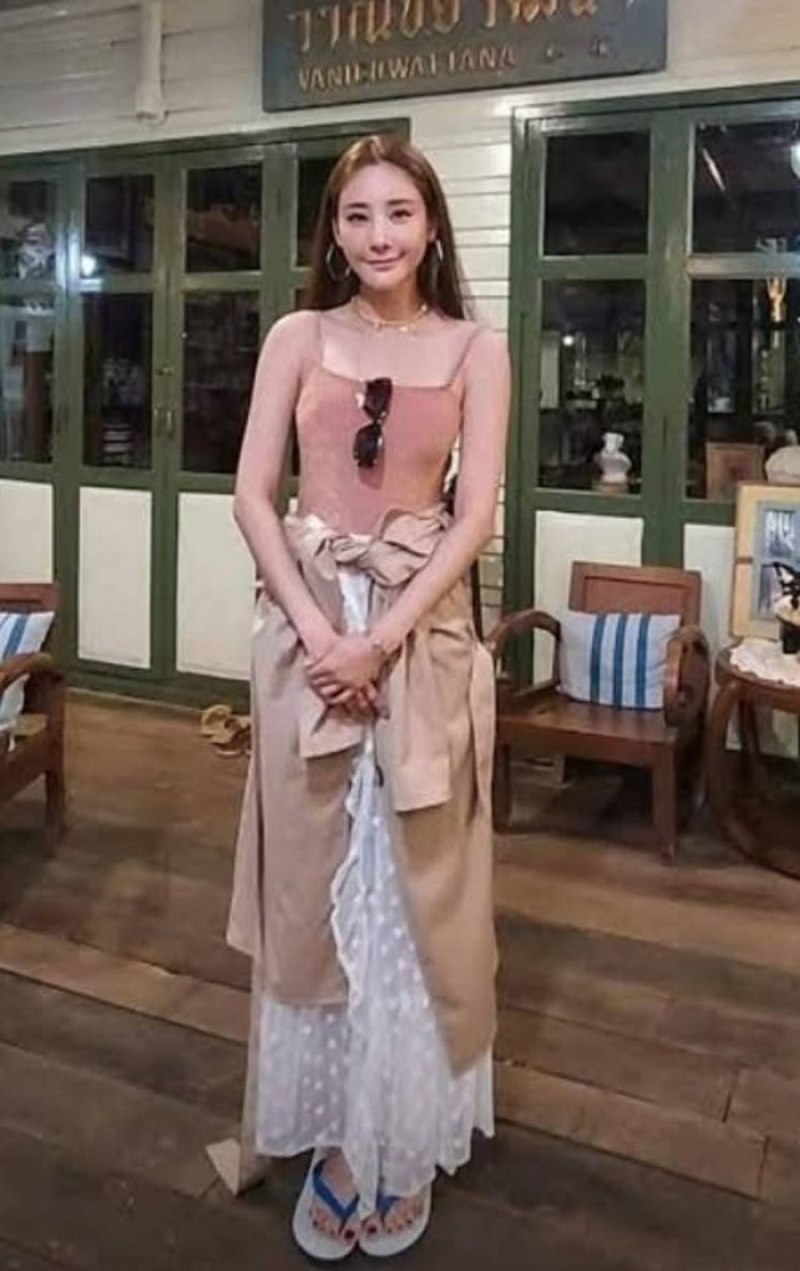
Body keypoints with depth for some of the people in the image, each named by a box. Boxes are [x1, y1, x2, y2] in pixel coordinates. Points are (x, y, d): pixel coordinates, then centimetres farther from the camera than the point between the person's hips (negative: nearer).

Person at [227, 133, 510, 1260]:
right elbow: (253, 495, -1)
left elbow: (476, 512, -6)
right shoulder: (297, 338, 4)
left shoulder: (477, 349, 2)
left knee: (416, 881, 6)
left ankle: (407, 1135, 26)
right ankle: (333, 1129, 27)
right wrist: (319, 625, -13)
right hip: (307, 622, 1)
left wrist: (383, 636, -15)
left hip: (426, 626, -1)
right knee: (315, 877, 8)